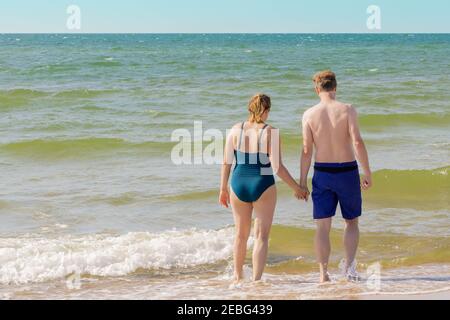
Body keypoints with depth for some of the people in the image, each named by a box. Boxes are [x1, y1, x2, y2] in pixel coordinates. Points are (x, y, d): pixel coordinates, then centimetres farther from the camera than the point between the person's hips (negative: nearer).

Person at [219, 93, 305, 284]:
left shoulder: (236, 130, -2)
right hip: (263, 186, -3)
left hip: (239, 184, 3)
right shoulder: (270, 133, -11)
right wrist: (296, 188, -3)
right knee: (261, 236, 5)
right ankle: (256, 280, 0)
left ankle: (238, 276, 30)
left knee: (241, 234, 19)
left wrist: (223, 189, 12)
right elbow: (277, 167, -14)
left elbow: (227, 163, 1)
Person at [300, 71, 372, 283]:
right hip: (347, 171, -1)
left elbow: (307, 150, -3)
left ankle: (324, 274, 3)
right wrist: (367, 174, -6)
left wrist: (303, 182, 3)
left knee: (323, 226, 7)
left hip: (322, 172, 1)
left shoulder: (309, 114, -3)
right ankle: (349, 264, 0)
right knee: (351, 221, 15)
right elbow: (357, 142, -13)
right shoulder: (347, 110, -7)